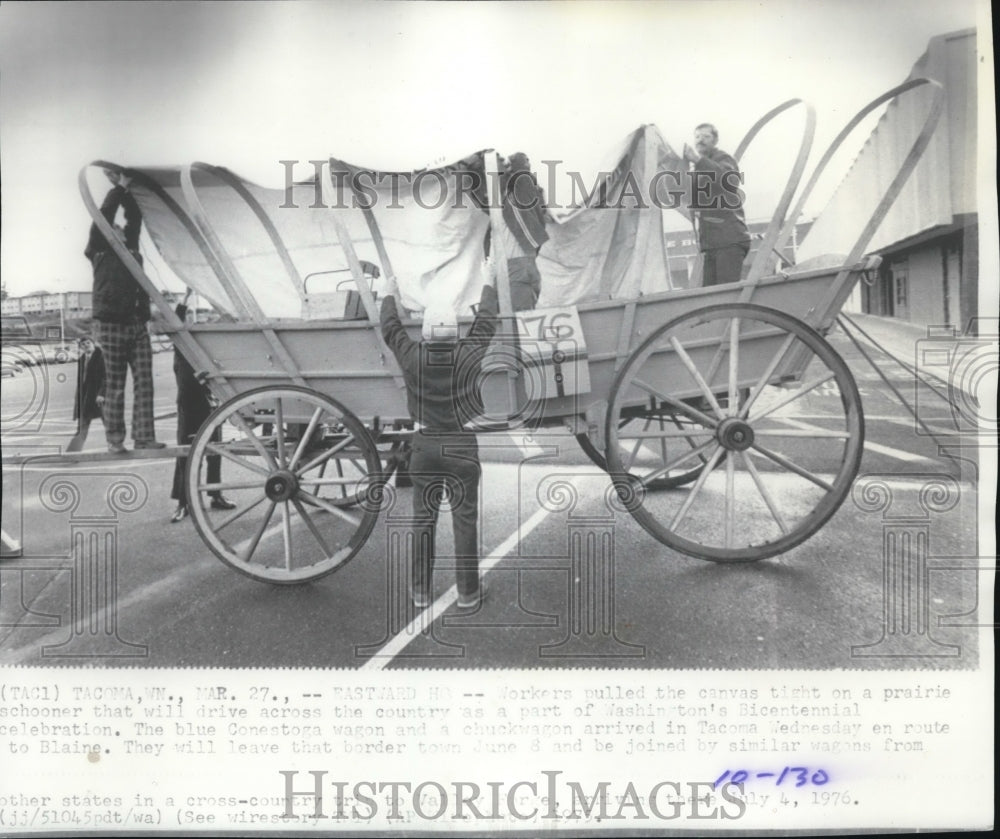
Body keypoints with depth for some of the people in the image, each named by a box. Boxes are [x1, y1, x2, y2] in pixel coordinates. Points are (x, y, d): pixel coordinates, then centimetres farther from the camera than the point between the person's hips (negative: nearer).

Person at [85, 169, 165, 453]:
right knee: (115, 386, -1)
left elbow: (135, 217, 19)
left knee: (144, 382, -2)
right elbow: (103, 217, -2)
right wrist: (118, 188, 4)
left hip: (137, 325, 5)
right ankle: (115, 439, 5)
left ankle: (143, 436, -2)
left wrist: (124, 190, 16)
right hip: (112, 325, -5)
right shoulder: (99, 249, 6)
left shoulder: (131, 247, 20)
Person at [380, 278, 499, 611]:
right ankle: (468, 592, 16)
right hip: (463, 448, -1)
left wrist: (389, 294, 27)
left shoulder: (413, 357, -8)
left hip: (425, 446, 1)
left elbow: (390, 328, 10)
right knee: (465, 521, 7)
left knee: (423, 520, 11)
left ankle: (420, 591, 21)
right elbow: (486, 321, 6)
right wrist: (488, 286, 23)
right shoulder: (469, 355, -10)